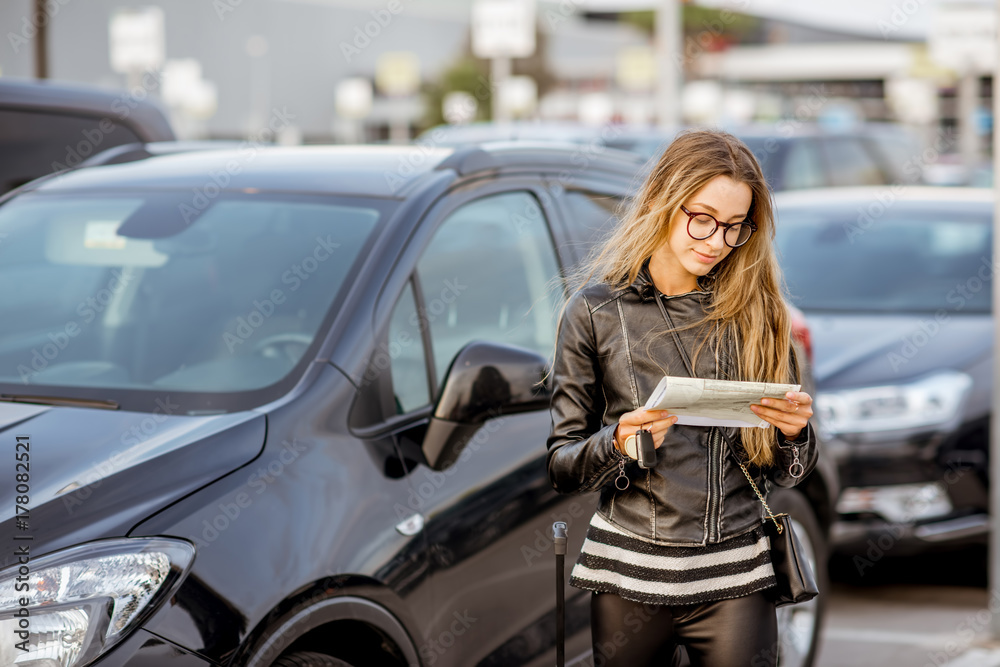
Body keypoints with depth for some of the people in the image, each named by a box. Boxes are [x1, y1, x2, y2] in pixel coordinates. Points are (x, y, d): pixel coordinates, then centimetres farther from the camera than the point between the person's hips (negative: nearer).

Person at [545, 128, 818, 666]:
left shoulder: (756, 310, 6)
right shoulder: (595, 309, 0)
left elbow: (784, 475, 10)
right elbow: (561, 466, 1)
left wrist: (794, 432, -11)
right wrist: (618, 442, -19)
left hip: (735, 579, 1)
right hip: (629, 578, -1)